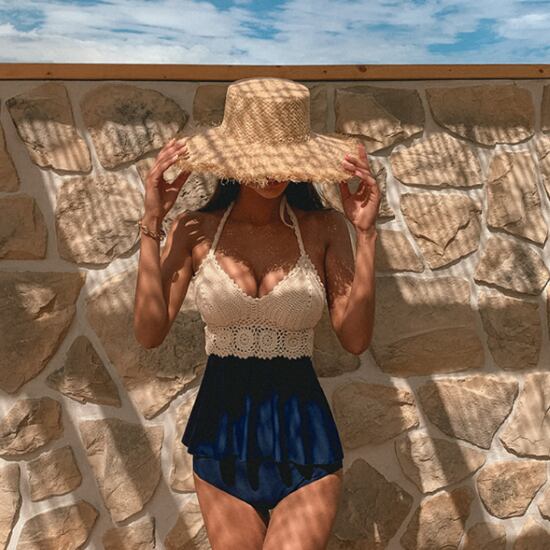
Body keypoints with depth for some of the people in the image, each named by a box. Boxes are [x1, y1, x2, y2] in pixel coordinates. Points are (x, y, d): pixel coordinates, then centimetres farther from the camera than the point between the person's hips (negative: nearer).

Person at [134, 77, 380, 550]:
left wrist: (365, 232, -16)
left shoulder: (324, 228, -5)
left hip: (302, 433, -1)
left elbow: (355, 339, -12)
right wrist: (152, 225, -12)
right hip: (222, 428, 2)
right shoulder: (196, 231, -3)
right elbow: (150, 333, -10)